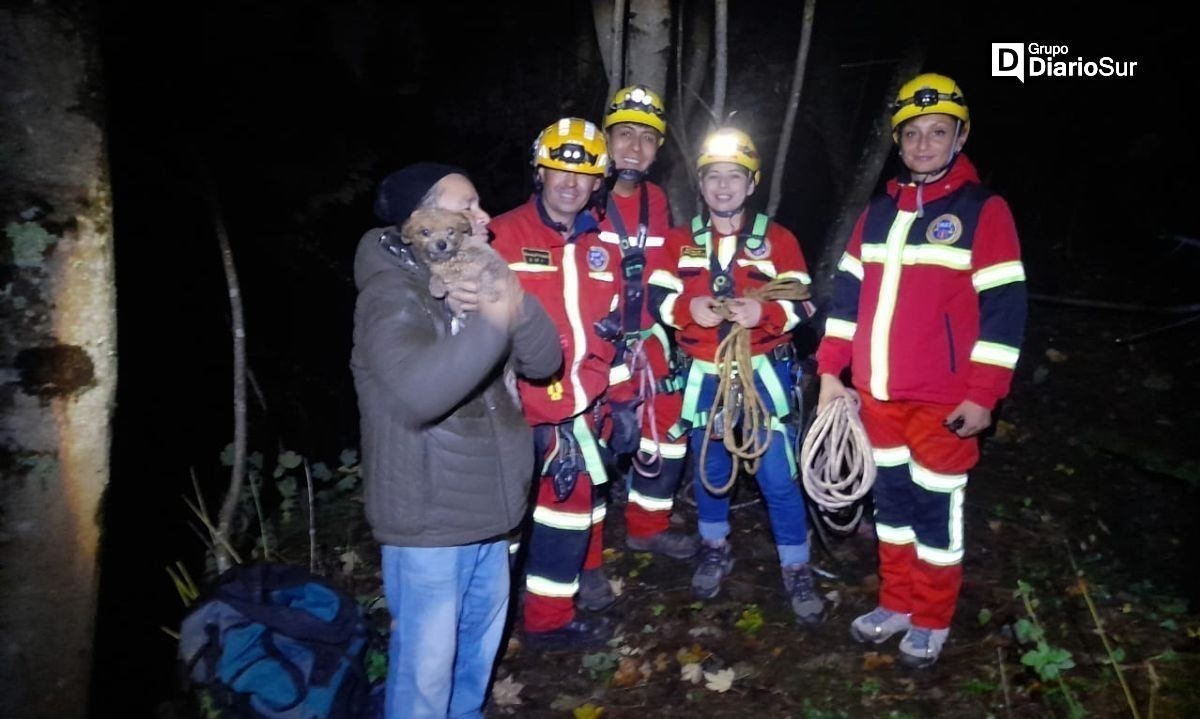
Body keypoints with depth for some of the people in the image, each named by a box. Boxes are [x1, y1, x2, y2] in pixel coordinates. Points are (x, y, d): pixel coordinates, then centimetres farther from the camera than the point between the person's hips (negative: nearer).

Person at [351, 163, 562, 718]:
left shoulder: (478, 282, 7)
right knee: (427, 660, 3)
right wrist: (492, 322, -34)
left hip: (486, 504, 8)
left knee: (482, 631, 24)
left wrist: (516, 308, -19)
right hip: (429, 517, -8)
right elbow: (418, 390, -36)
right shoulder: (391, 295, -18)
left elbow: (544, 361, -1)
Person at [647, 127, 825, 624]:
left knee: (778, 475, -2)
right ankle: (714, 550, 36)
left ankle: (797, 571, 15)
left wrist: (764, 312, -26)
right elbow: (656, 298, -1)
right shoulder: (680, 241, 5)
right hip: (703, 374, 3)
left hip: (763, 371, -2)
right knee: (708, 467, 14)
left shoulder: (777, 239, 0)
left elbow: (801, 302, -6)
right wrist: (688, 308, -22)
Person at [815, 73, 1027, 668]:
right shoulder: (879, 211, 11)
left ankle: (931, 621, 26)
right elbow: (848, 293, 12)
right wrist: (831, 370, 7)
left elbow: (1003, 309, -10)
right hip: (879, 393, 5)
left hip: (943, 400, -5)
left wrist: (982, 395, -14)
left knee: (936, 508, 7)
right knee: (892, 500, 16)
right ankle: (896, 604, 33)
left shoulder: (984, 210, -5)